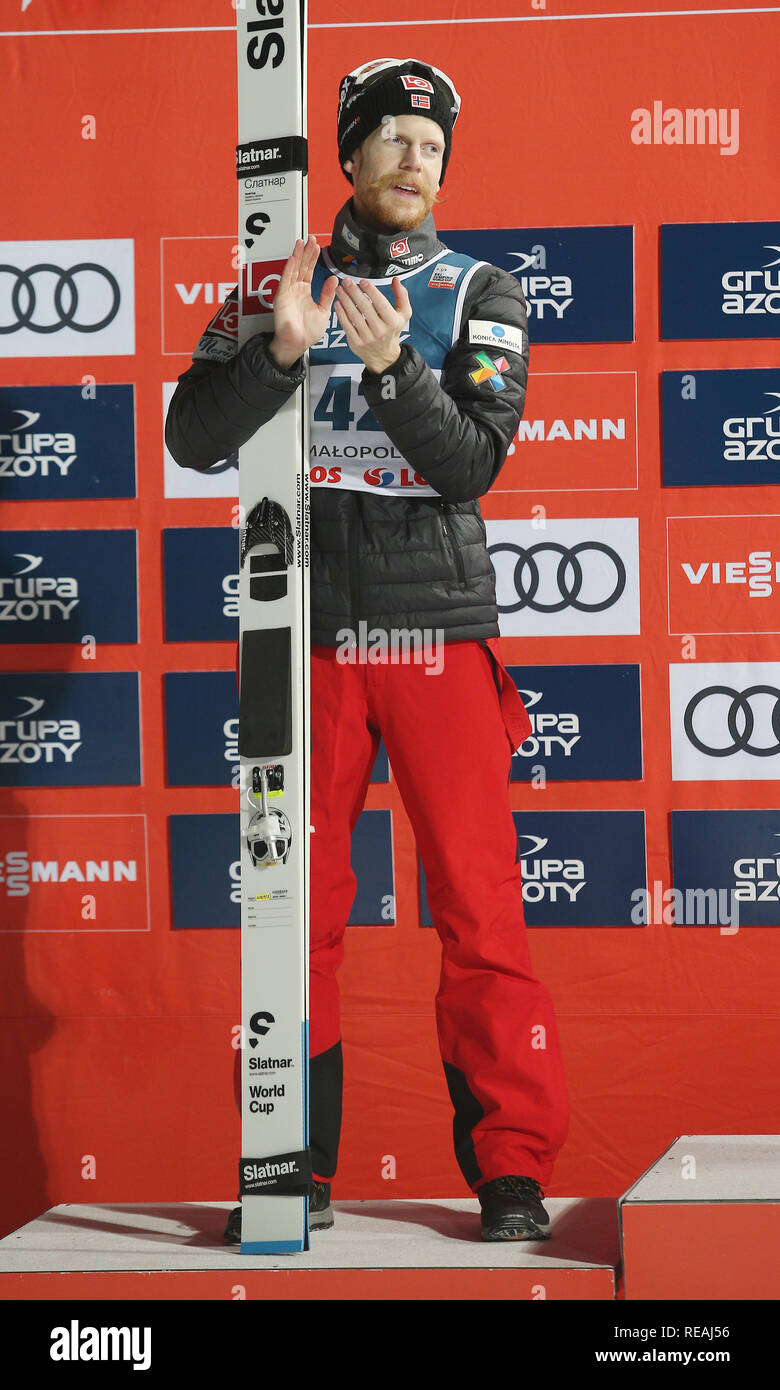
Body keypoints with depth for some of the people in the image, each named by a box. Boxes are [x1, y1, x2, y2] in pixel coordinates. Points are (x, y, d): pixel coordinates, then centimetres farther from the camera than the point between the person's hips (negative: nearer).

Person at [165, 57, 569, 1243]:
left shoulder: (479, 294, 8)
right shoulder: (282, 283, 11)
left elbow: (472, 464, -4)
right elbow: (193, 440, 1)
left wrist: (394, 364, -19)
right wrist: (284, 348, -13)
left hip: (440, 632, -1)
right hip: (309, 634, 1)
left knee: (481, 906, -5)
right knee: (298, 909, 2)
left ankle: (512, 1167, 4)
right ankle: (295, 1175, 12)